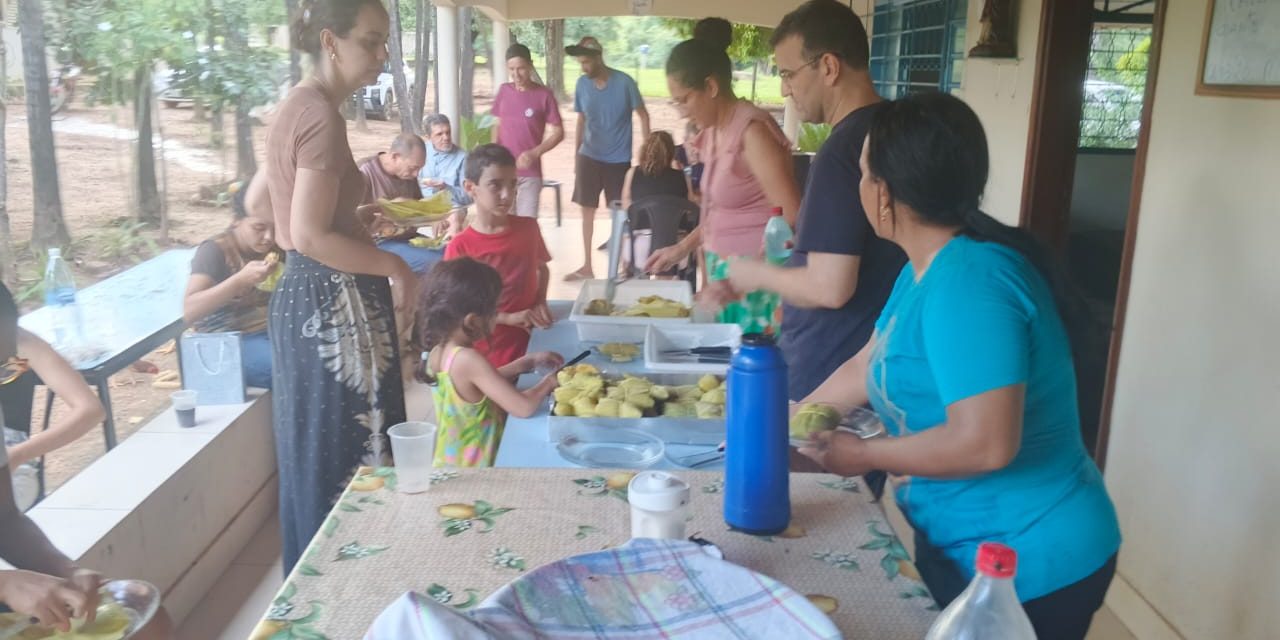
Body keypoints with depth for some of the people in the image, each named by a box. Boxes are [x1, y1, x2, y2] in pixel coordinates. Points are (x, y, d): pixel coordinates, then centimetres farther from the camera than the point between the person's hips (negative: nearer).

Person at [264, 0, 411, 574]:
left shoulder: (296, 106, 12)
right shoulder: (322, 115, -18)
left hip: (305, 297, 11)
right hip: (334, 304, -11)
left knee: (315, 451, 19)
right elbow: (311, 237, -23)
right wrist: (395, 267, -13)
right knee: (345, 457, 1)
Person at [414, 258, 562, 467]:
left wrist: (529, 362, 13)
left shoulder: (437, 352, 0)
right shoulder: (468, 359, -26)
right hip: (474, 470, -9)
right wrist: (548, 382, -9)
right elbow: (524, 407, -27)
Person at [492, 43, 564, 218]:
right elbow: (498, 125, 14)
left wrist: (534, 153, -19)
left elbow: (558, 133, -5)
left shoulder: (544, 95, -7)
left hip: (530, 173, -3)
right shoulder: (504, 91, 4)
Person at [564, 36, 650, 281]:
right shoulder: (582, 83, -2)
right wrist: (576, 155, 9)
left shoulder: (624, 82, -12)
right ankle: (587, 266, 16)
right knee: (587, 210, 6)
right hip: (589, 157, 3)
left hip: (619, 159, -3)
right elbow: (581, 120, 8)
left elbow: (643, 115, -4)